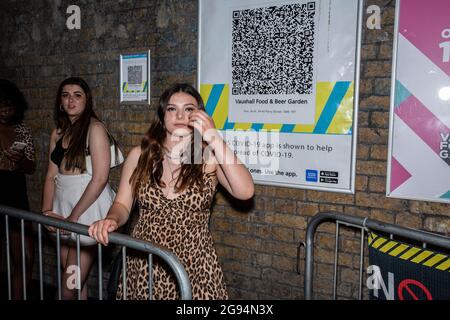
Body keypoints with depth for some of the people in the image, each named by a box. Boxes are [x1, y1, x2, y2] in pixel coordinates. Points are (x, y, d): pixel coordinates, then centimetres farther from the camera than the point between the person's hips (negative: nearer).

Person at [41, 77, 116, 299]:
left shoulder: (94, 128, -11)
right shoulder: (58, 133, 11)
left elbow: (100, 178, -16)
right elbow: (51, 176, 9)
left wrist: (74, 216, -13)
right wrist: (46, 211, -3)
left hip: (89, 204, -6)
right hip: (63, 205, 6)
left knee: (69, 288, -3)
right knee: (72, 279, 16)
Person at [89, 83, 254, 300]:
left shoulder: (209, 157, -7)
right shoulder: (139, 156, 0)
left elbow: (245, 192, -21)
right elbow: (122, 205, 5)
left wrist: (214, 138, -21)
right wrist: (111, 220, -19)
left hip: (194, 265, -1)